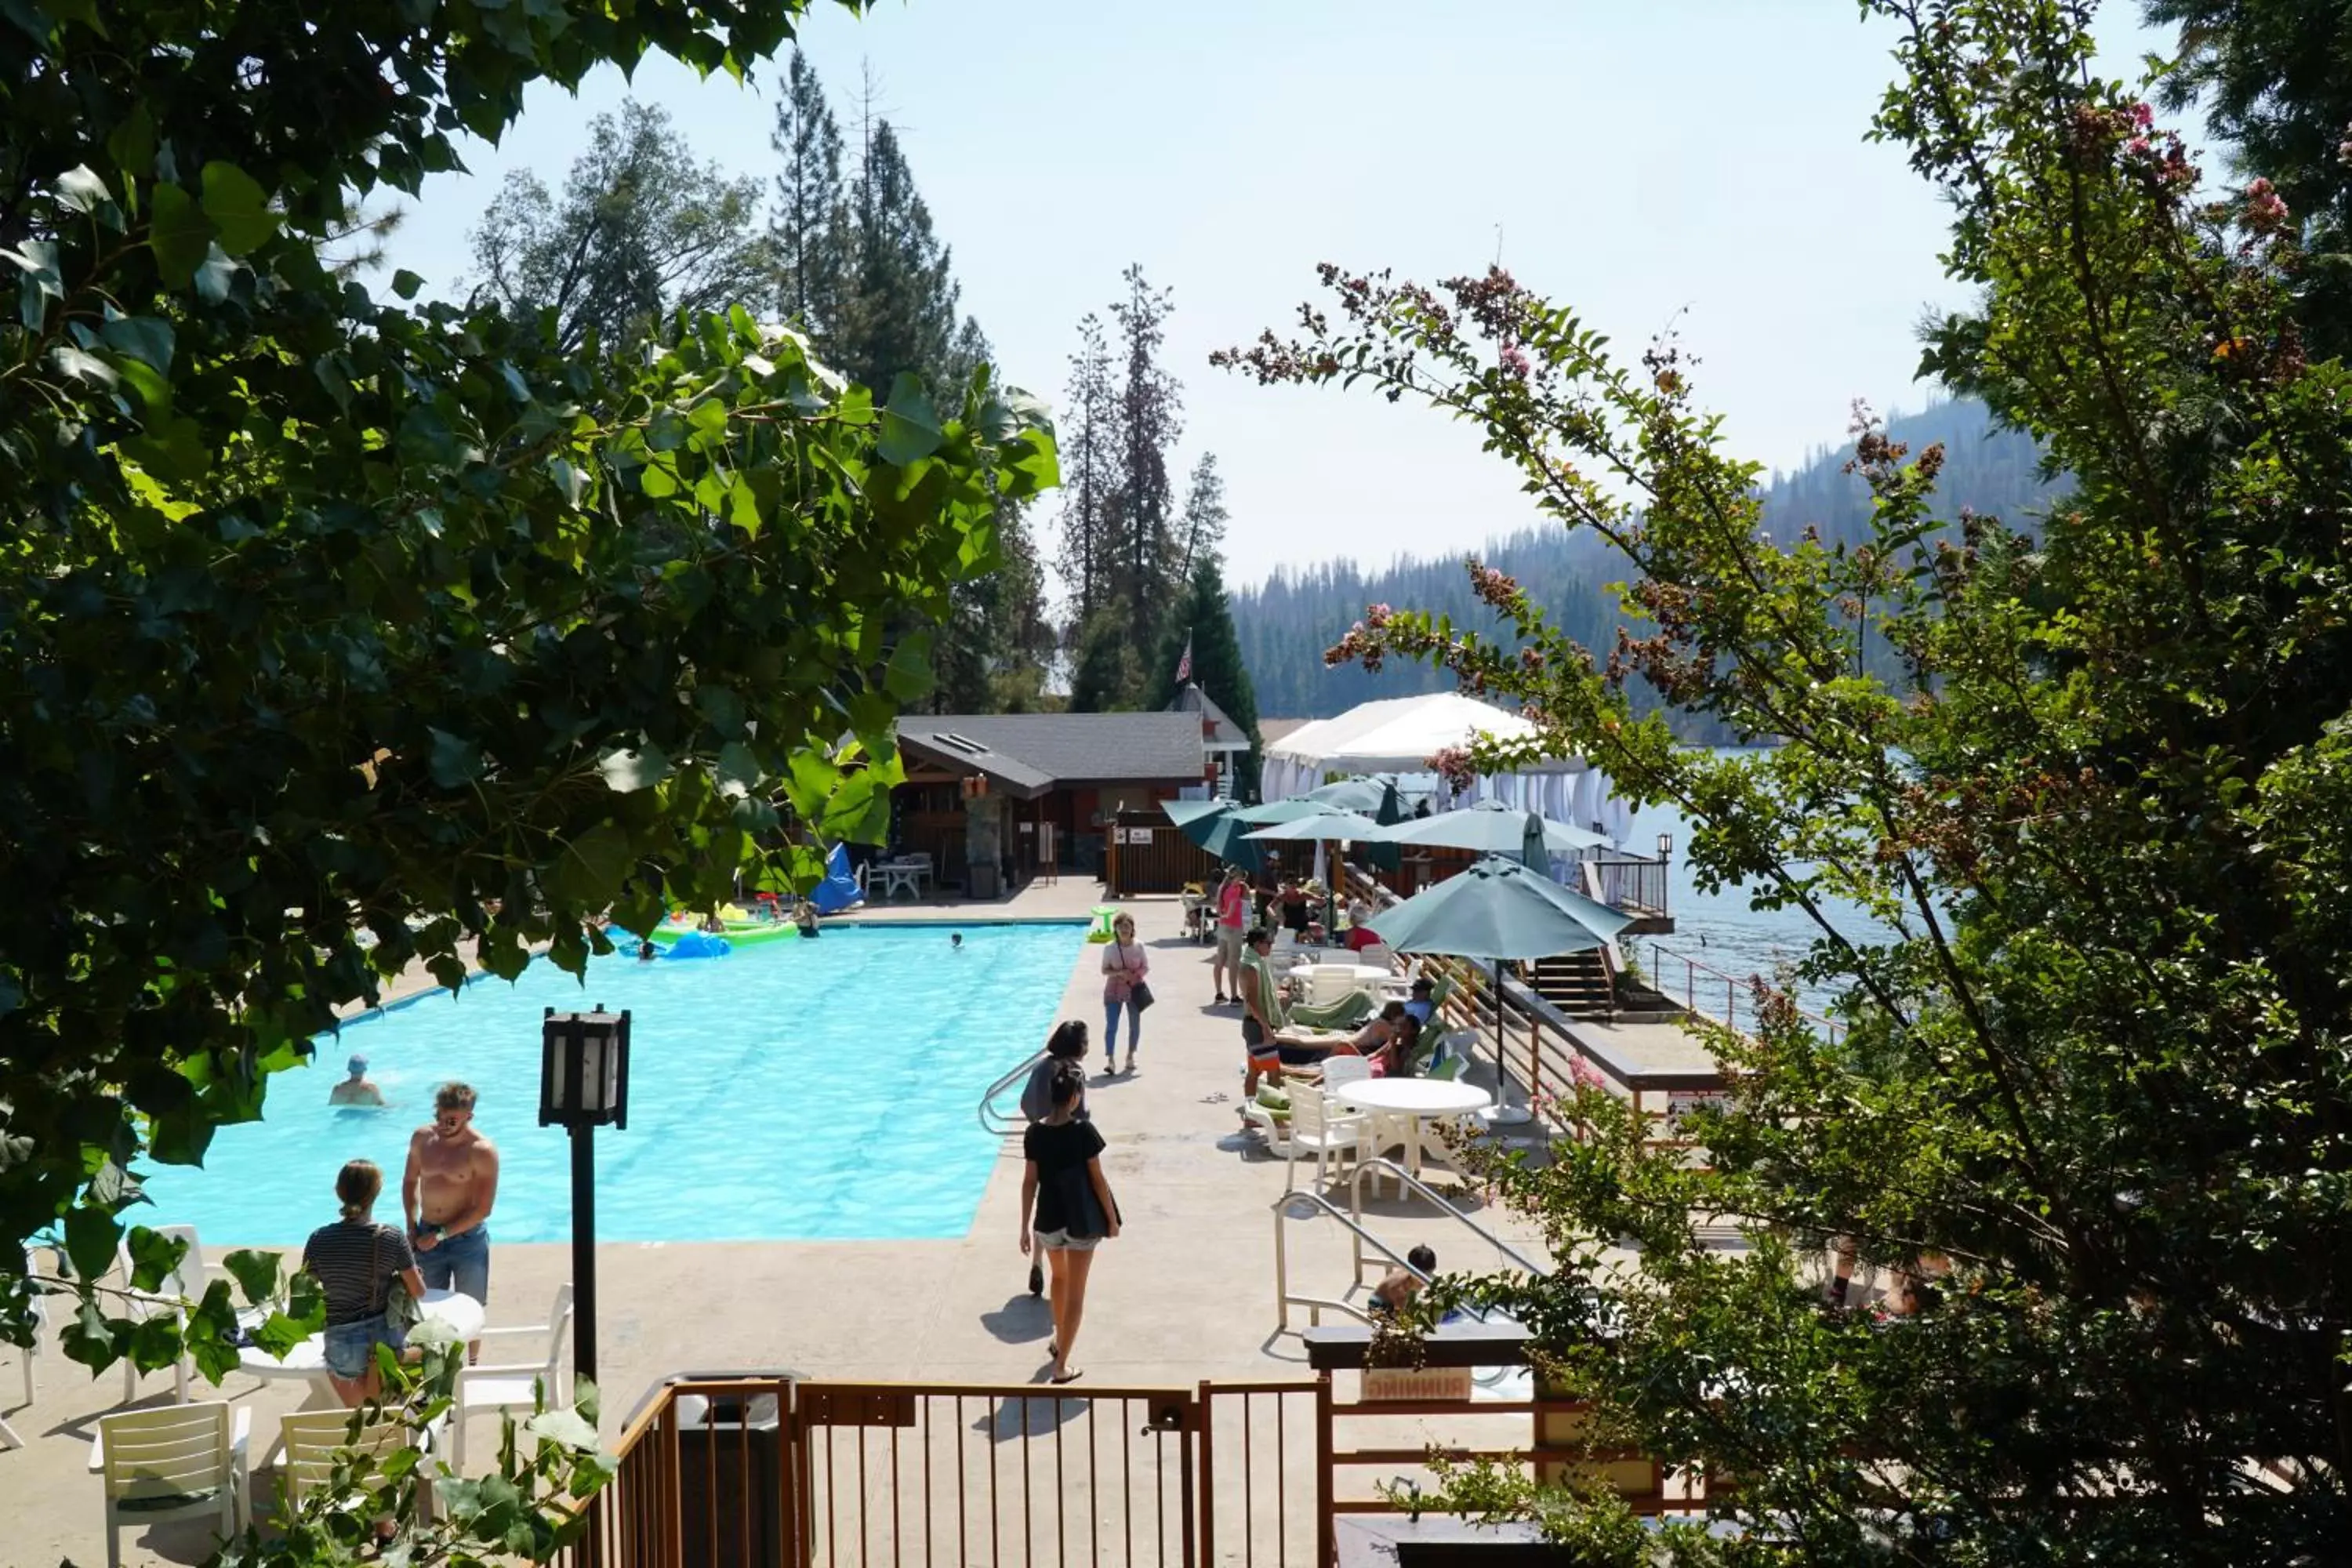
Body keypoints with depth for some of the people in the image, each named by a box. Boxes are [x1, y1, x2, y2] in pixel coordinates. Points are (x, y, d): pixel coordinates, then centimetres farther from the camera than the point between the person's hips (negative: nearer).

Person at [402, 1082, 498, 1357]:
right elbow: (410, 1182, 13)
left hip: (467, 1239, -4)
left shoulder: (482, 1151, -18)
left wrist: (440, 1235, -15)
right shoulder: (422, 1138, -2)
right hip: (428, 1236, 4)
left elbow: (482, 1209, -16)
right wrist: (412, 1226, 2)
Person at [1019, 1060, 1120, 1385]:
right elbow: (1098, 1179, -11)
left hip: (1048, 1219, 4)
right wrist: (1112, 1218, 1)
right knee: (1076, 1292, 8)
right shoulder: (1083, 1131, -17)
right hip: (1081, 1220, -3)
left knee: (1059, 1277, 29)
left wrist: (1025, 1227, 5)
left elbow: (1029, 1182, -3)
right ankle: (1061, 1365, 8)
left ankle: (1059, 1340, 45)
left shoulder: (1034, 1133, -8)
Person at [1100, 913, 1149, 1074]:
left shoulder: (1139, 946, -6)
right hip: (1114, 990, -2)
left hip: (1135, 990, 2)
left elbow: (1146, 967, 0)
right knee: (1111, 1026, -9)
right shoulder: (1110, 948, -9)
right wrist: (1119, 973, -21)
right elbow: (1104, 970, -3)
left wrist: (1135, 976, -18)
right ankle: (1110, 1059, -11)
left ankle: (1130, 1056, 28)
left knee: (1135, 1025, 11)